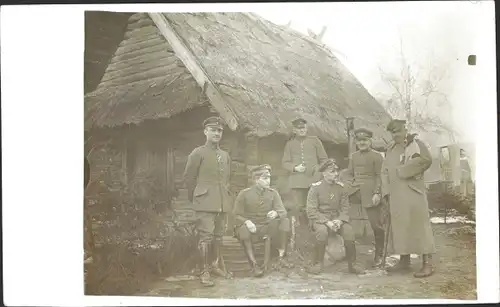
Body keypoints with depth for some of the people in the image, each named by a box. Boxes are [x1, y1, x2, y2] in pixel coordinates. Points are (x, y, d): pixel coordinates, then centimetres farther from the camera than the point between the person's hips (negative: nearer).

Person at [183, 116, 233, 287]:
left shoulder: (225, 156, 15)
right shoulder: (198, 153, -2)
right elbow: (188, 178, 2)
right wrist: (195, 199, 8)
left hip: (223, 202, 6)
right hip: (205, 203, -6)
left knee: (218, 236, 11)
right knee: (206, 236, -8)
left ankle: (214, 265, 25)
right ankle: (205, 272, -1)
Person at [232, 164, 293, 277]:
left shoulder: (273, 193, 2)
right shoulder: (244, 194, -6)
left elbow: (283, 211, -6)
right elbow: (237, 215, -5)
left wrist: (276, 213, -31)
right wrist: (246, 221, -28)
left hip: (267, 227, 3)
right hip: (250, 226, -3)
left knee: (285, 221, -21)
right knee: (243, 229, -37)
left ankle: (281, 256, -16)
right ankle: (254, 264, -31)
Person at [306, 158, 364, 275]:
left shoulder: (341, 187, 6)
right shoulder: (315, 188, -5)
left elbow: (345, 208, 5)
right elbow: (311, 211, -10)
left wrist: (339, 220, -17)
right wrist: (327, 222, -22)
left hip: (337, 219, 3)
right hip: (320, 219, -3)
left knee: (349, 230, -27)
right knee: (322, 231, -36)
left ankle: (352, 264, -9)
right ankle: (318, 264, -18)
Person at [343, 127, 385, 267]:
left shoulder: (376, 156, 0)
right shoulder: (353, 156, 15)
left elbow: (379, 176, -5)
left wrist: (377, 193, -13)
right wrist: (349, 185, 1)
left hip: (370, 194, -5)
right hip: (354, 192, 5)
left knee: (376, 224, -1)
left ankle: (379, 255, 14)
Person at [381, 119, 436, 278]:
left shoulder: (416, 144, 1)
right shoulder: (390, 150, 18)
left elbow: (426, 160, -16)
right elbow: (385, 171, 17)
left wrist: (403, 170, -13)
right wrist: (387, 190, 3)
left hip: (413, 191, -6)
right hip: (396, 194, 6)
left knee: (419, 225, -9)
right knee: (400, 226, 9)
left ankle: (427, 264, -7)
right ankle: (404, 261, 18)